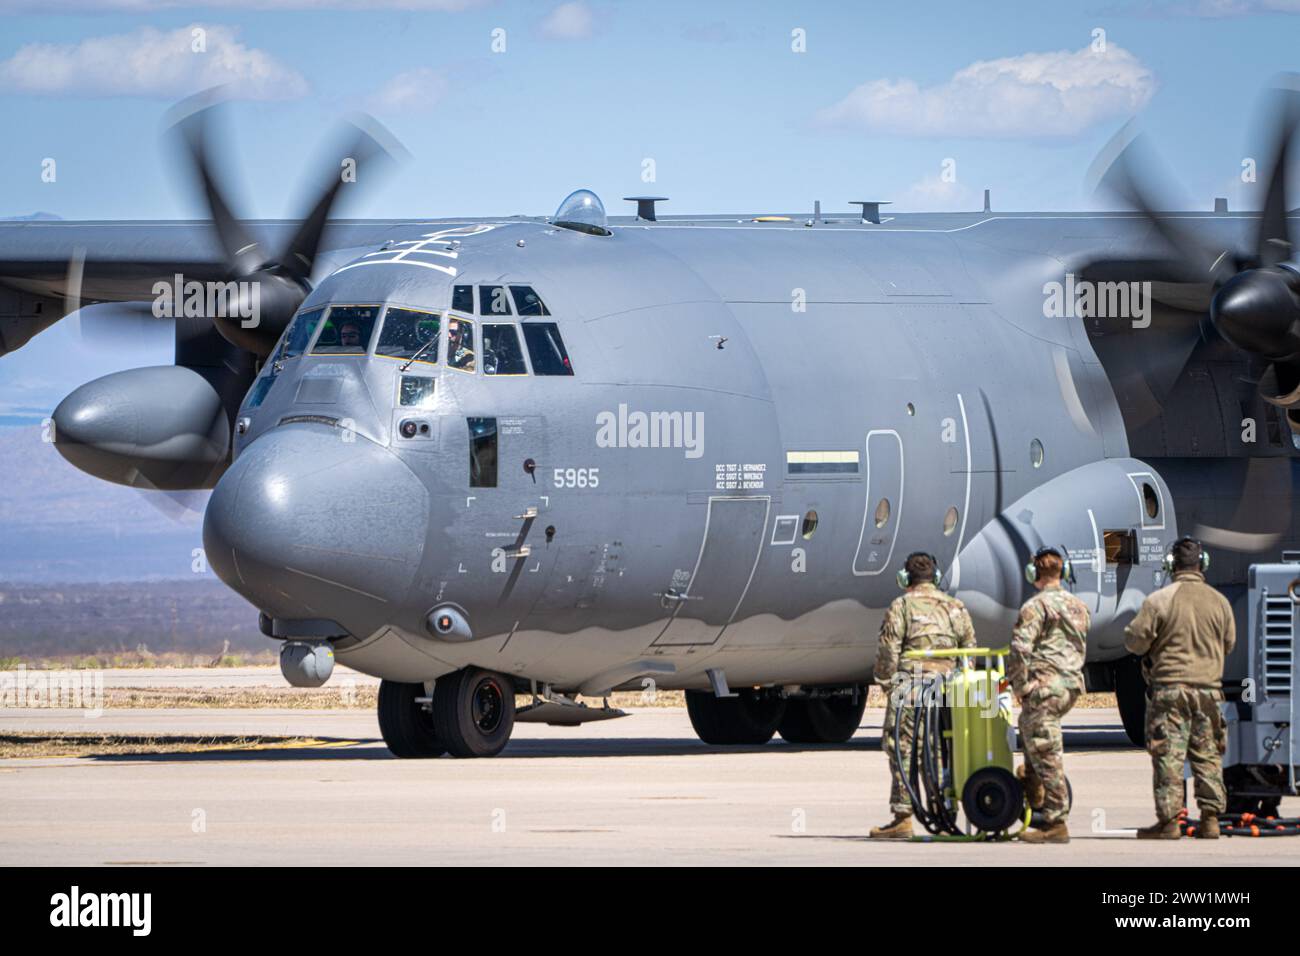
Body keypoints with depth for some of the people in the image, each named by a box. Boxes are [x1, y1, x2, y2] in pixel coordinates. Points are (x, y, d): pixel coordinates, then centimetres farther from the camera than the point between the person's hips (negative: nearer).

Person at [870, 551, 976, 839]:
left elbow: (887, 650, -6)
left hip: (910, 688, -5)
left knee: (902, 752, -4)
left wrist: (885, 683, 5)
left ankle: (902, 816, -8)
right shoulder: (956, 608, 14)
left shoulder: (902, 606, -2)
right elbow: (970, 650, 15)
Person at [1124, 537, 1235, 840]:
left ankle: (1169, 821, -4)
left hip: (1169, 689, -3)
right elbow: (1229, 643, 14)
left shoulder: (1159, 601, -10)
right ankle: (1210, 819, 9)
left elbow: (1135, 641, -8)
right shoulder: (1219, 602, 3)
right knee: (1208, 757, 9)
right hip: (1209, 688, 3)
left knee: (1168, 756, -2)